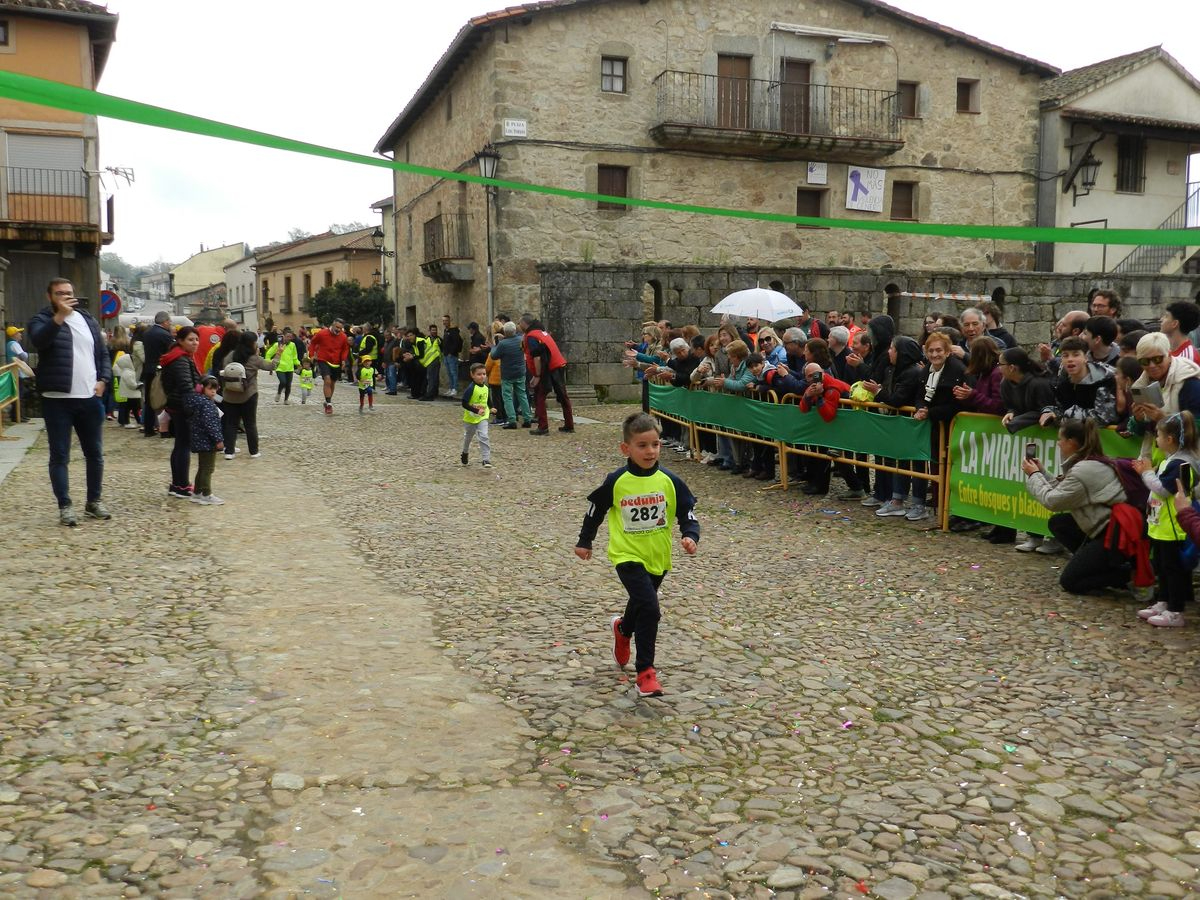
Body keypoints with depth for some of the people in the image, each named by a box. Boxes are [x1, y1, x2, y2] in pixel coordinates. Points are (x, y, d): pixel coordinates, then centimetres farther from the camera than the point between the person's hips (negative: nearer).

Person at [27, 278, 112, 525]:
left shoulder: (88, 320, 14)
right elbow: (39, 341, -24)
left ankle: (94, 501, 23)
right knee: (59, 456, 0)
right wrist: (60, 316, -34)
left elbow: (103, 353, 17)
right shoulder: (41, 320, -1)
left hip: (90, 398, 5)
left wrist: (103, 380, 2)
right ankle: (65, 506, 6)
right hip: (57, 400, -4)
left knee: (95, 454, 10)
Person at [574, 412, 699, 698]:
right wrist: (584, 541, 12)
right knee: (649, 608, -19)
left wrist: (690, 535, -21)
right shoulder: (616, 482, -12)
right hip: (628, 556, -4)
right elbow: (595, 509, 3)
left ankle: (622, 629, 58)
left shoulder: (670, 481, -8)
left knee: (640, 604, 23)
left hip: (658, 557, 4)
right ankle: (645, 671, -8)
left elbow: (687, 512, -2)